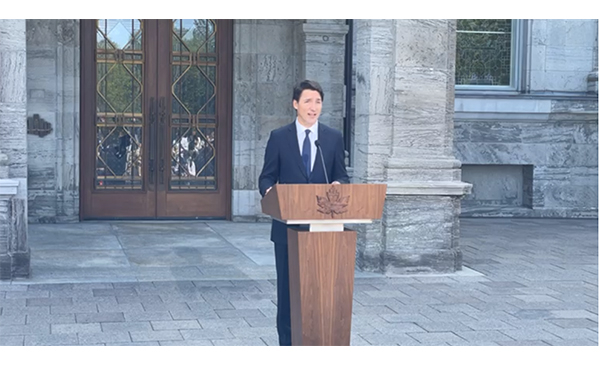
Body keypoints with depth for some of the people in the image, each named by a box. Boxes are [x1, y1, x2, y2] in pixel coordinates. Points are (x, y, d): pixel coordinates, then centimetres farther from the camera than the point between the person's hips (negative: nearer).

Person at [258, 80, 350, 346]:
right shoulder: (279, 137, 2)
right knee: (288, 286, 5)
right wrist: (269, 190, -20)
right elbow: (267, 177, 3)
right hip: (288, 226, -1)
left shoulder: (334, 138, 6)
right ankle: (287, 344, 14)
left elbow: (342, 176, 7)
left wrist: (338, 184, -16)